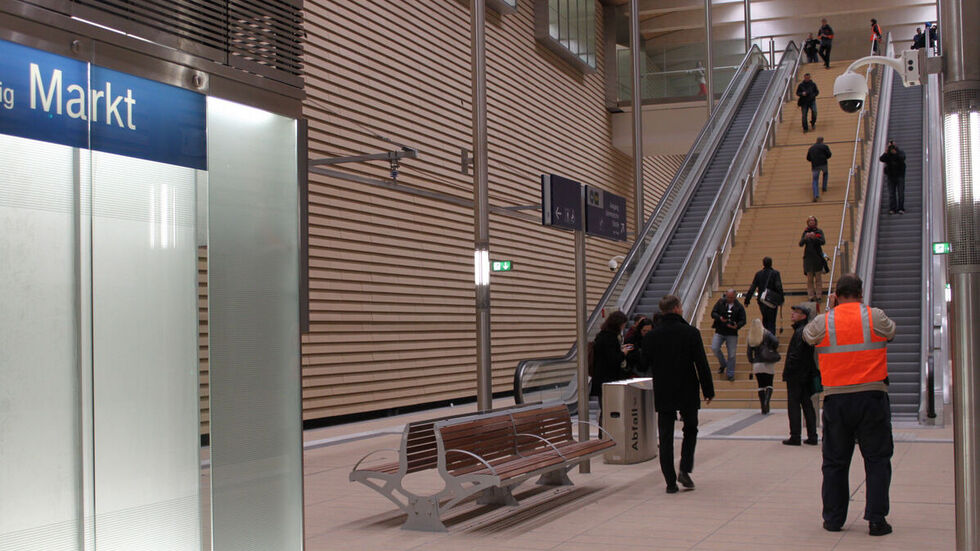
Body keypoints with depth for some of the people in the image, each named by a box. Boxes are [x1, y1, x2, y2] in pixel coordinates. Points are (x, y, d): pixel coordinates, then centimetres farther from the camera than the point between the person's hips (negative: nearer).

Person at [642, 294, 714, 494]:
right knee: (690, 430, 18)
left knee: (666, 437, 6)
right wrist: (708, 390, 0)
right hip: (688, 393, -1)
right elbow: (702, 364, -8)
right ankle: (685, 470, 2)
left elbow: (645, 365, 6)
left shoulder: (651, 336, -3)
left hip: (663, 395, 2)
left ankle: (670, 481, 5)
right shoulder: (691, 333, -9)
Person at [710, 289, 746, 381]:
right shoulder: (720, 302, 2)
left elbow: (743, 320, 1)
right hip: (719, 332, 1)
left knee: (731, 354, 1)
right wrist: (720, 318, -20)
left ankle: (730, 374, 13)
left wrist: (737, 326, -20)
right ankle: (723, 364, 13)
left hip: (732, 333, -1)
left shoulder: (739, 307, 0)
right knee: (714, 348, -14)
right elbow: (713, 313, 1)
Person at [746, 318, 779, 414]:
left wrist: (752, 362, 13)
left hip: (757, 364, 2)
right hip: (768, 363, -2)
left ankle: (763, 408, 3)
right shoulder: (766, 334, -6)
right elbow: (775, 341, -21)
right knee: (769, 385, 6)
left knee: (761, 386, 7)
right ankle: (766, 400, -20)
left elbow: (749, 352, 4)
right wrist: (775, 349, -2)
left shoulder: (750, 338, 3)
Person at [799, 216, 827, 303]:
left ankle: (818, 296, 2)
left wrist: (815, 237, -26)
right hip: (808, 257, 1)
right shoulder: (805, 232, 8)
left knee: (818, 278, -1)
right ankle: (811, 297, 2)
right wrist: (805, 238, -23)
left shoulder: (819, 231, 4)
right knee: (809, 279, 0)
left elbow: (823, 242, -9)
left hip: (818, 257, -1)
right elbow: (800, 244, -2)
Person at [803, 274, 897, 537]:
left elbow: (807, 334, 19)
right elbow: (890, 331, 18)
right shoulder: (874, 316, -2)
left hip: (836, 400, 1)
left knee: (835, 462, 11)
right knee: (877, 460, 7)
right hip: (872, 397, -1)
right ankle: (876, 519, 3)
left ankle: (833, 518, 16)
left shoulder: (823, 322, -1)